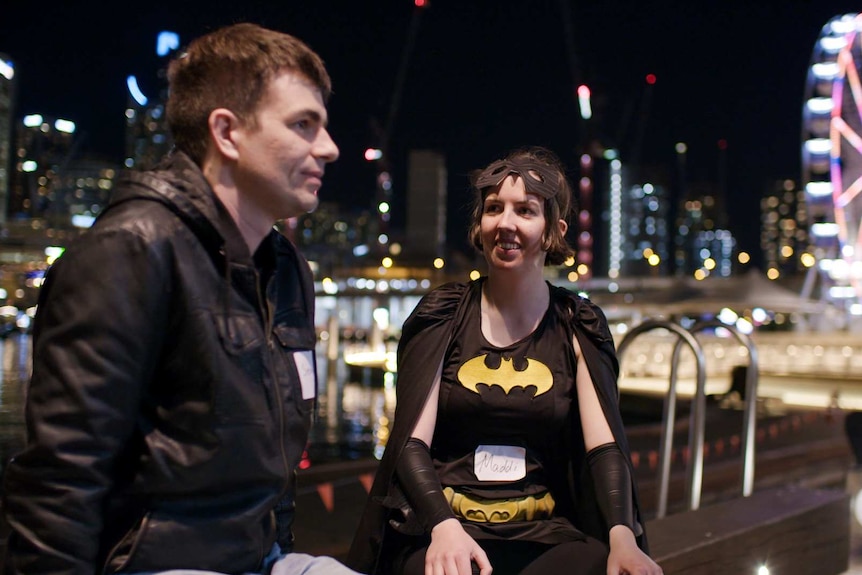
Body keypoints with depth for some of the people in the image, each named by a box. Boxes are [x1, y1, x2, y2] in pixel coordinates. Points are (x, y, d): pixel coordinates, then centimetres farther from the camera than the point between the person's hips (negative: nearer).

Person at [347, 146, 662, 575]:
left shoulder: (578, 327, 5)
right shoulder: (441, 316, 0)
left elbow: (605, 446, -4)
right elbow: (411, 443, -6)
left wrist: (622, 537, -23)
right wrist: (444, 526, -25)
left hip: (544, 534, 3)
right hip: (440, 526, -2)